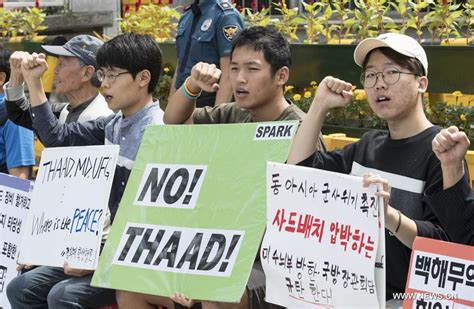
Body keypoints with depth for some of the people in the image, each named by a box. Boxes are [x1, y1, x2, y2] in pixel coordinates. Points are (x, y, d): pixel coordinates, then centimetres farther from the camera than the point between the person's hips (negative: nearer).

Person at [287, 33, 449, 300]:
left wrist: (389, 216, -34)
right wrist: (320, 106, 8)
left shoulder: (440, 150, -9)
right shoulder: (369, 146, 15)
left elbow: (443, 243, -17)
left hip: (405, 297, -7)